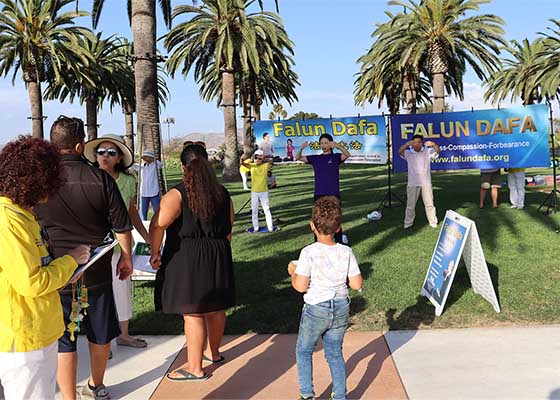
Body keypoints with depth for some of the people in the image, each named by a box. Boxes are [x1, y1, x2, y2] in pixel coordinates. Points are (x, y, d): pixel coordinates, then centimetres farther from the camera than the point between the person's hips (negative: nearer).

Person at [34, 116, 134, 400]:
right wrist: (126, 257, 11)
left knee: (63, 343, 11)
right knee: (100, 334, 21)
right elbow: (122, 227, -5)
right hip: (97, 272, 1)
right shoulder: (101, 179, -11)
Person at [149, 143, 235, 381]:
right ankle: (213, 352, 38)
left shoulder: (177, 195, -13)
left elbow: (158, 225, -25)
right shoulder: (222, 193, 6)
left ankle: (195, 368, 8)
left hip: (186, 260, -6)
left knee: (192, 313, 0)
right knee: (216, 307, 18)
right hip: (219, 258, 7)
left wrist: (155, 253, -12)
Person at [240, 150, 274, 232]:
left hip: (264, 192, -2)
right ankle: (255, 228, 19)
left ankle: (270, 228, 9)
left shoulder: (265, 166, -7)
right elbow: (242, 163, -16)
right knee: (254, 210, 9)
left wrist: (264, 158, -47)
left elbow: (271, 162, -28)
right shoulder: (251, 165, -2)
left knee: (266, 209, 4)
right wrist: (242, 159, -39)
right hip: (254, 192, 3)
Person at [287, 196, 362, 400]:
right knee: (335, 353, 19)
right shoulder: (346, 252, -7)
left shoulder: (309, 253, -19)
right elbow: (357, 284, -5)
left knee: (303, 351, 18)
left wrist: (293, 271, -2)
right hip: (341, 309, 4)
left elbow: (300, 286, -20)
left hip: (316, 310, -3)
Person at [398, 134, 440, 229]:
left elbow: (437, 151, -14)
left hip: (426, 183, 0)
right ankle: (408, 223, 18)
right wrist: (407, 144, -38)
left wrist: (433, 144, -37)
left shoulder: (428, 152, 1)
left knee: (429, 203, 8)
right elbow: (400, 151, -18)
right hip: (412, 183, 0)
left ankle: (433, 222, 18)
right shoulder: (408, 153, 0)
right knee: (410, 204, 8)